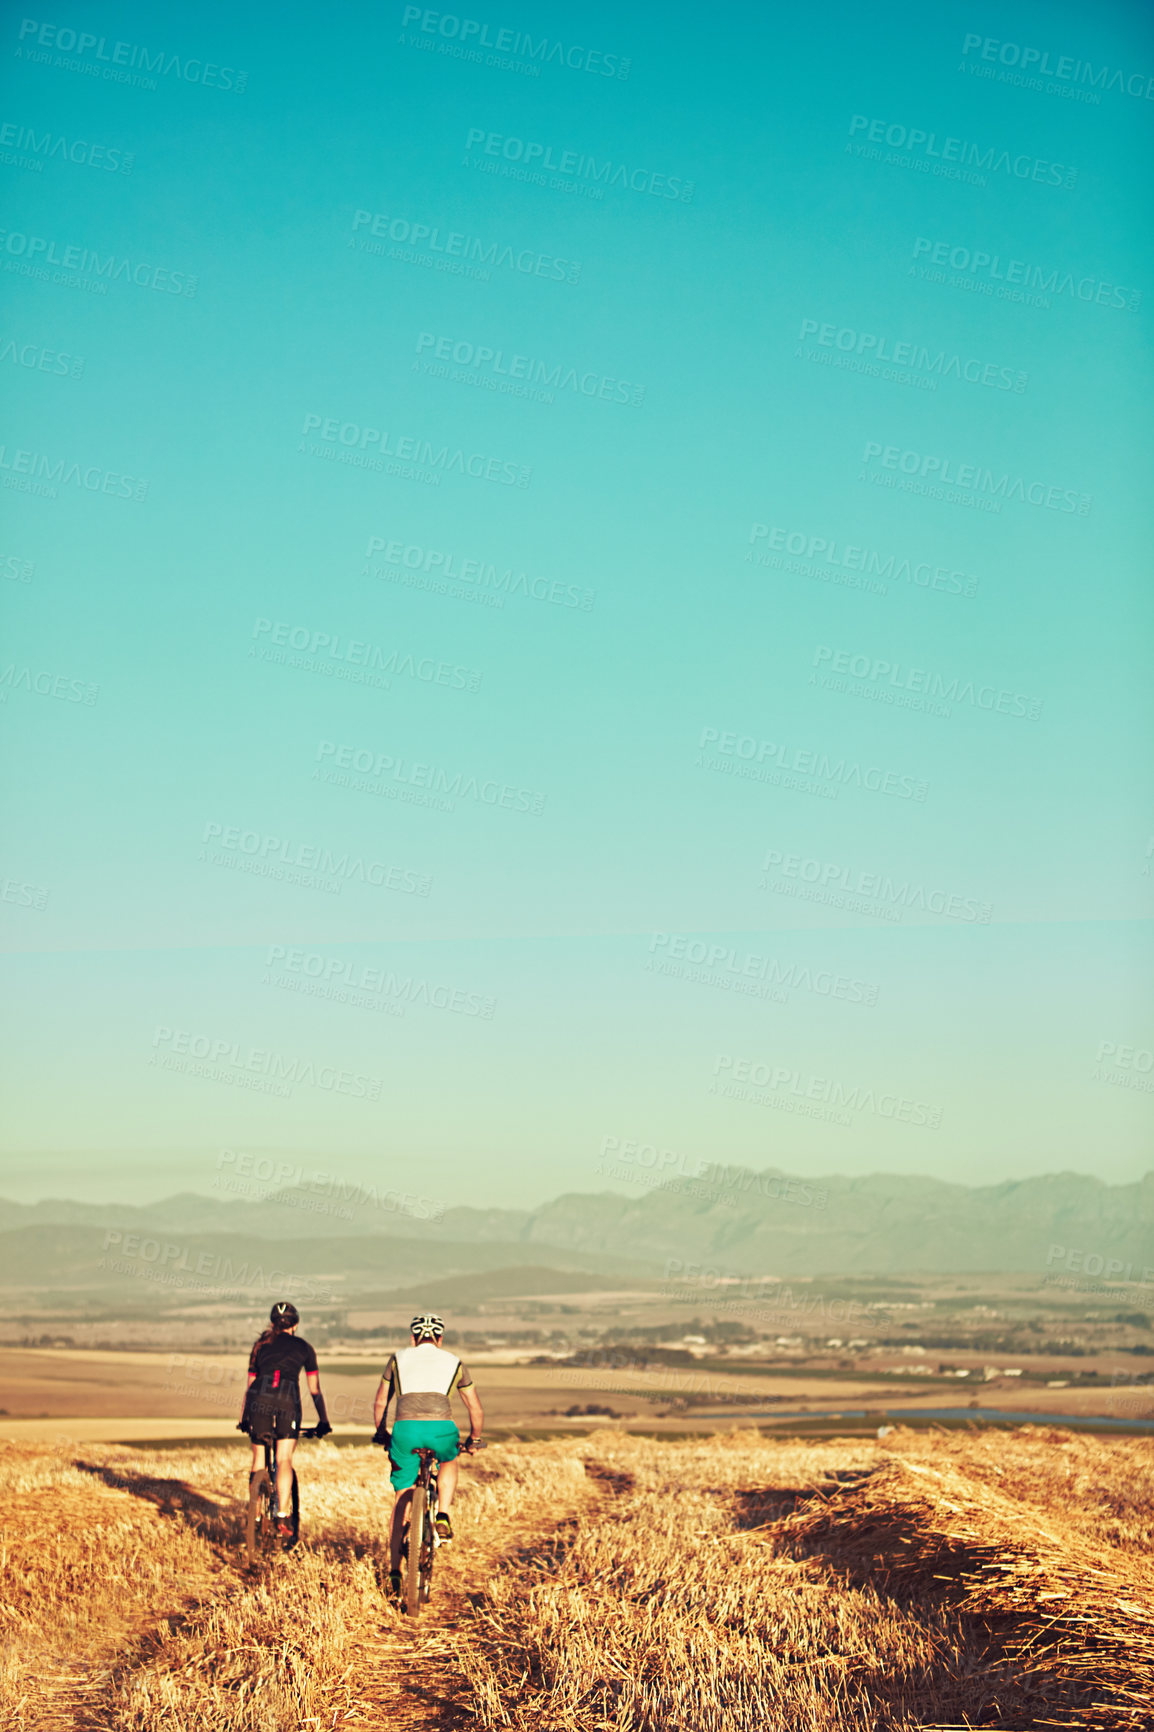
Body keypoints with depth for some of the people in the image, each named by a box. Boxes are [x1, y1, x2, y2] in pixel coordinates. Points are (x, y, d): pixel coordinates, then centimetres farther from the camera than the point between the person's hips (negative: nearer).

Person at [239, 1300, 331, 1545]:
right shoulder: (303, 1347, 22)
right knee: (284, 1460, -6)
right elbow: (315, 1390, 24)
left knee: (258, 1460, 13)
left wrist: (244, 1419, 38)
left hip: (259, 1398, 2)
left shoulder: (260, 1345, 26)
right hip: (287, 1400, -2)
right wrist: (323, 1421, 31)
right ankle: (282, 1515, -23)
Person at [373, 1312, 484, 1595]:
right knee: (449, 1461, 36)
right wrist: (474, 1439, 46)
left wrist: (381, 1433, 47)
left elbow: (380, 1403, 30)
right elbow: (476, 1408, 29)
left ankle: (394, 1571, 8)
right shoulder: (454, 1362, 24)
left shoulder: (399, 1359, 24)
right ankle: (443, 1516, 14)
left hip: (405, 1429, 0)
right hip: (441, 1429, 0)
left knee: (401, 1501, 14)